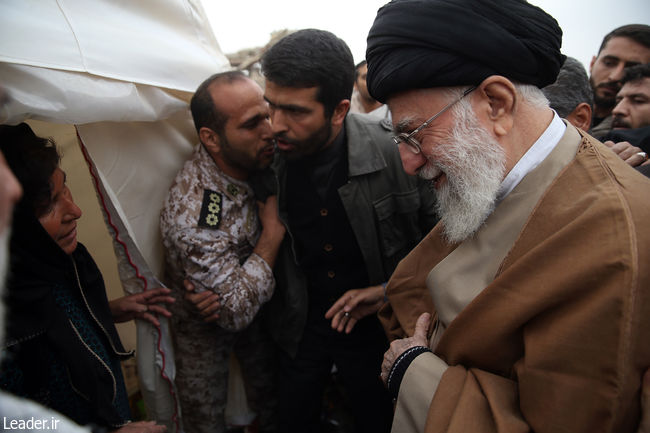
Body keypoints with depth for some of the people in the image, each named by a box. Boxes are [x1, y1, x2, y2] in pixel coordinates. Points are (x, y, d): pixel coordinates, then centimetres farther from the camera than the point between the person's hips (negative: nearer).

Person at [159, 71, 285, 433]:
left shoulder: (257, 162, -18)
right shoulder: (191, 212, -37)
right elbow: (235, 311, -33)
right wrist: (274, 228, -30)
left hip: (258, 307, 5)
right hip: (209, 325, -5)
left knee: (273, 401, 23)